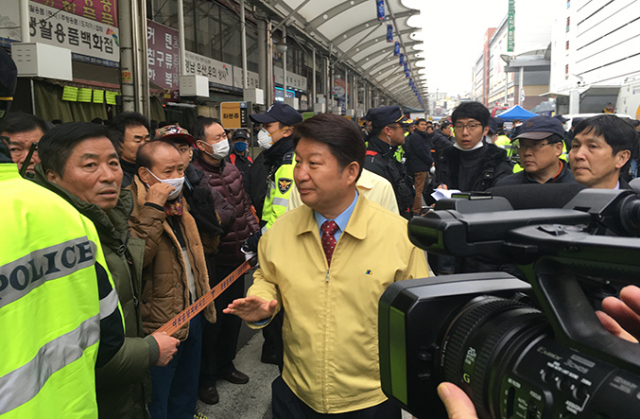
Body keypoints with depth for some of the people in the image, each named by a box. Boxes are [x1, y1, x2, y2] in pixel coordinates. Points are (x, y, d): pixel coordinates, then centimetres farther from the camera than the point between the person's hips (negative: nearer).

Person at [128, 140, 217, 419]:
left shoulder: (176, 201, 9)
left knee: (186, 391, 26)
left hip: (193, 311, 8)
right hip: (161, 323, -8)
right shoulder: (131, 206, -18)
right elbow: (136, 257, -34)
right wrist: (153, 208, -32)